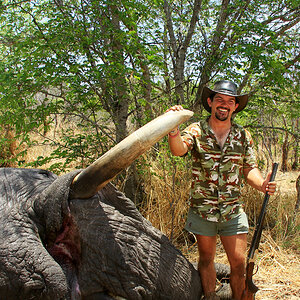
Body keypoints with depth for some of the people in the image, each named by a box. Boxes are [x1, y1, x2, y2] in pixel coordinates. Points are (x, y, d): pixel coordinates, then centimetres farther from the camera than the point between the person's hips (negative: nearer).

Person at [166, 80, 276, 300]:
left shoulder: (243, 136, 4)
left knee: (239, 262, 4)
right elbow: (179, 150, -24)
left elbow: (250, 168, 8)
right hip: (202, 209, -1)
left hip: (233, 210, 1)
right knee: (206, 259, 14)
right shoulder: (196, 131, -5)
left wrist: (261, 184, -14)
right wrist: (173, 130, -47)